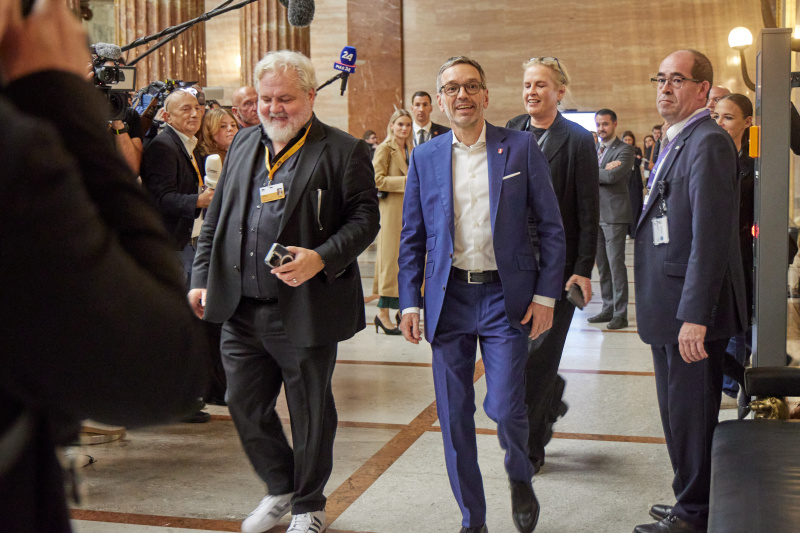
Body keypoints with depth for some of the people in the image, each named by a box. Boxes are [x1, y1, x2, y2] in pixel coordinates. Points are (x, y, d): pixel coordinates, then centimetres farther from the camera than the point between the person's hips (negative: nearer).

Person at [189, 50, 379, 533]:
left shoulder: (344, 152, -4)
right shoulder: (243, 143, 13)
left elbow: (365, 218, -8)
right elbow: (217, 216, 17)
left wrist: (321, 258, -23)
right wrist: (202, 277, 11)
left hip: (304, 309, -5)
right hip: (240, 309, 5)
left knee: (310, 413, 9)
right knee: (245, 406, 13)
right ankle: (281, 489, 37)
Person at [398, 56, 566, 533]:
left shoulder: (521, 148, 0)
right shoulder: (425, 157, 6)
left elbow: (551, 226, 1)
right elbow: (412, 238, 9)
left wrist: (546, 295, -5)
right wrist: (410, 302, 3)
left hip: (506, 298, -2)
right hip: (449, 297, 3)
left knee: (506, 408, -5)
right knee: (454, 416, 7)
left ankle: (521, 479, 30)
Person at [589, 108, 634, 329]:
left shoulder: (625, 150, -4)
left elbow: (612, 176, -20)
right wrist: (603, 170, -13)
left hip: (614, 214, -7)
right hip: (596, 214, 7)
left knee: (616, 263, -7)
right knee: (602, 264, 10)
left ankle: (620, 313, -2)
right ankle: (608, 308, 19)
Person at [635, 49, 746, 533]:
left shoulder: (708, 143, -16)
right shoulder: (675, 142, 15)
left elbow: (711, 237, -23)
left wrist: (695, 316, -26)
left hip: (692, 311, -10)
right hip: (669, 309, 10)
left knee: (693, 417, 3)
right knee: (678, 414, 20)